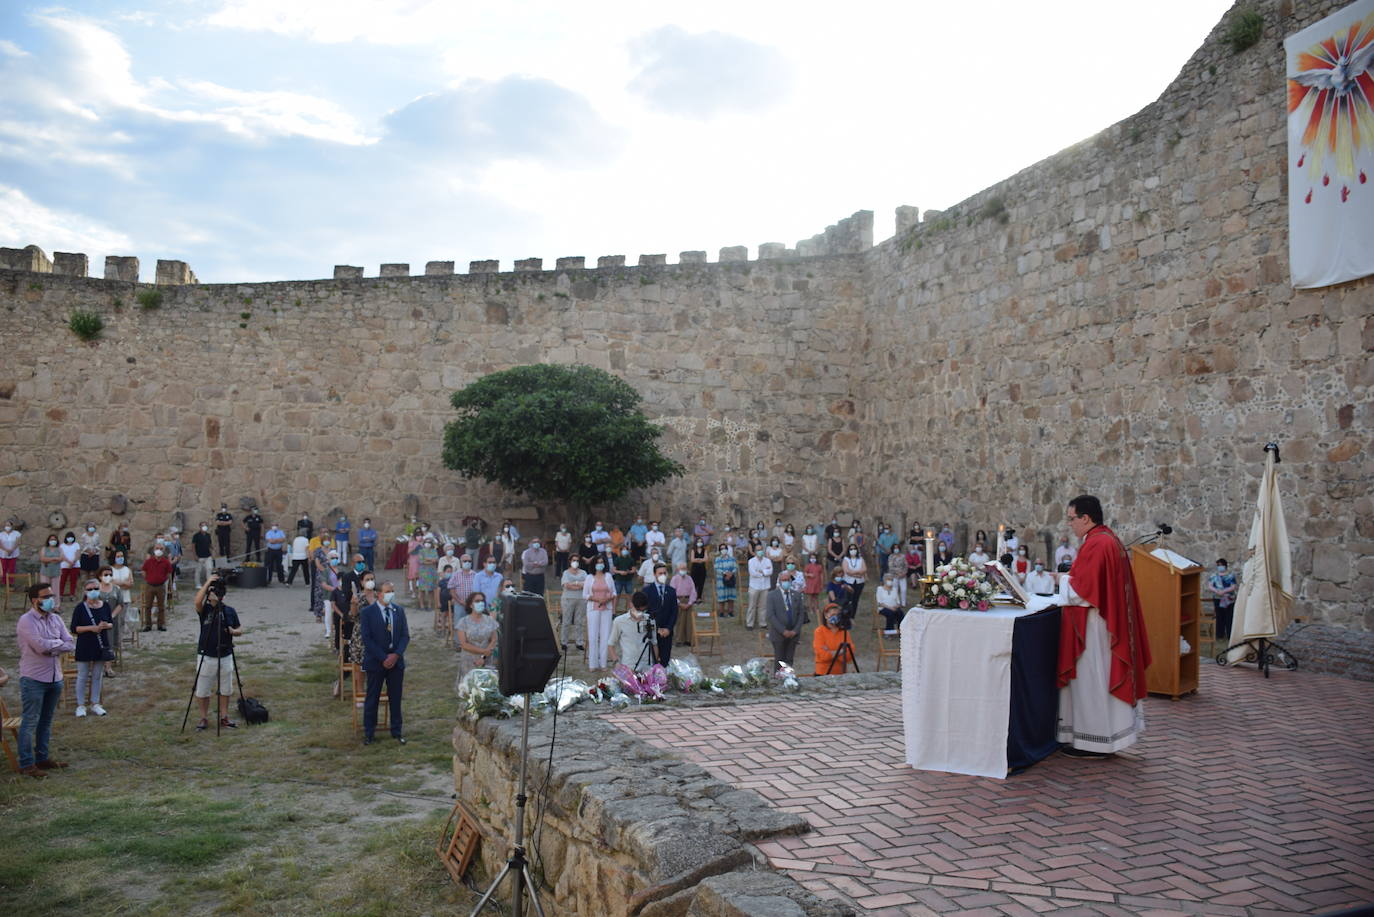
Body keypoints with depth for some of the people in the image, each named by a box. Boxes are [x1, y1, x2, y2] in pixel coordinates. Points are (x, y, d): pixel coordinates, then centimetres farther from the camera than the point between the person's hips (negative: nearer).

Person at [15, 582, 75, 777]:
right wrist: (58, 643, -6)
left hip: (55, 678, 7)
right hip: (33, 679, -7)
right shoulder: (26, 621, -13)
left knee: (46, 721, 15)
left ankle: (42, 757, 25)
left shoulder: (55, 619, 8)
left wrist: (51, 648, -14)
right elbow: (41, 645, -23)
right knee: (30, 722, 0)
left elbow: (71, 644, 1)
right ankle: (26, 764, 6)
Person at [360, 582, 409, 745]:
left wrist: (396, 655, -11)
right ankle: (368, 733, 16)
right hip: (375, 662, -3)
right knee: (372, 698, 6)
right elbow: (367, 639, -11)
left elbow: (405, 635, 4)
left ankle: (396, 731, 20)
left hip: (396, 660, 3)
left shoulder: (399, 611, 5)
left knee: (395, 698, 9)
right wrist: (383, 658, -15)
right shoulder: (368, 612, -7)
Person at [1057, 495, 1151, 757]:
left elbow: (1082, 592, -23)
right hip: (1110, 620, 10)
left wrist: (1063, 581, -6)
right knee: (1102, 677, 15)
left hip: (1092, 626, -10)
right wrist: (1070, 579, 14)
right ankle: (1105, 736, 22)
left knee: (1090, 680, -1)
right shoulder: (1110, 539, 12)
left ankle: (1093, 742, 7)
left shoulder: (1095, 545, -20)